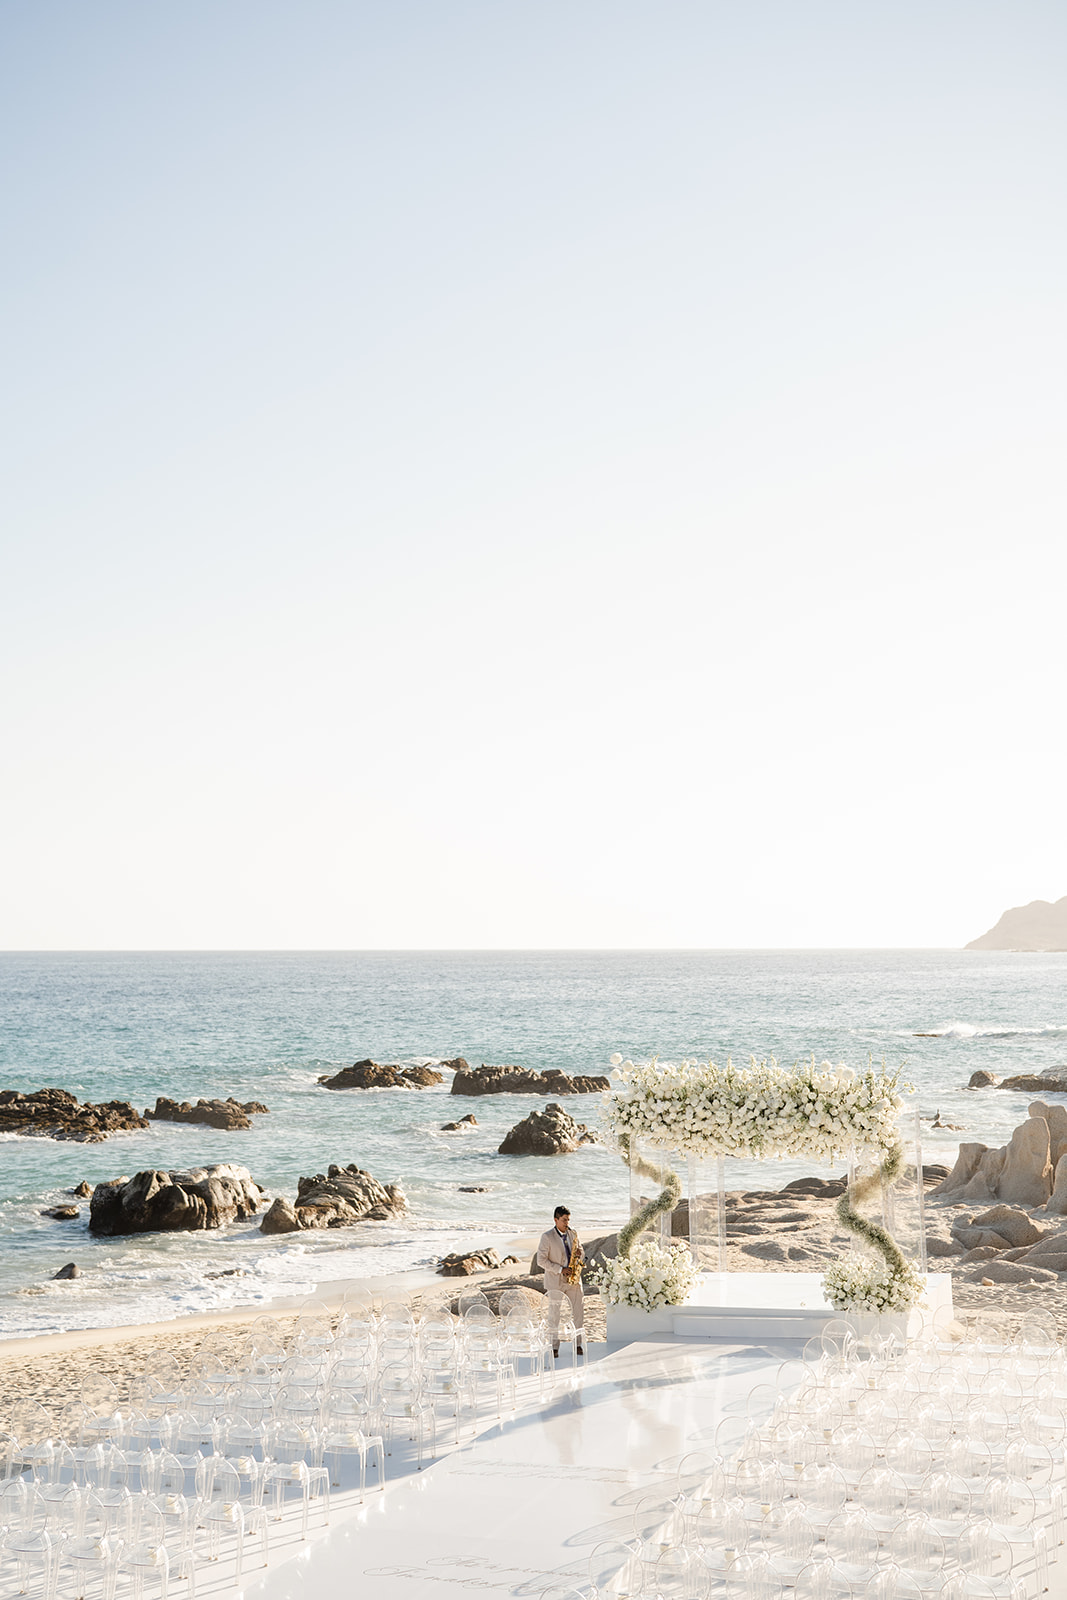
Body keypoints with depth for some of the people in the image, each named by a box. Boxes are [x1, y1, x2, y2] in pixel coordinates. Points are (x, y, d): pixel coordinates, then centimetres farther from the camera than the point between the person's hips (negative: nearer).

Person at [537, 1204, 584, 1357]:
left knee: (579, 1311, 3)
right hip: (555, 1281, -4)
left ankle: (578, 1344, 13)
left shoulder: (572, 1233, 6)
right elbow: (541, 1260, -11)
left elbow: (579, 1250, 18)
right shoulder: (547, 1237, -10)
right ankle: (554, 1347, 8)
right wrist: (560, 1270, -17)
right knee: (554, 1314, 1)